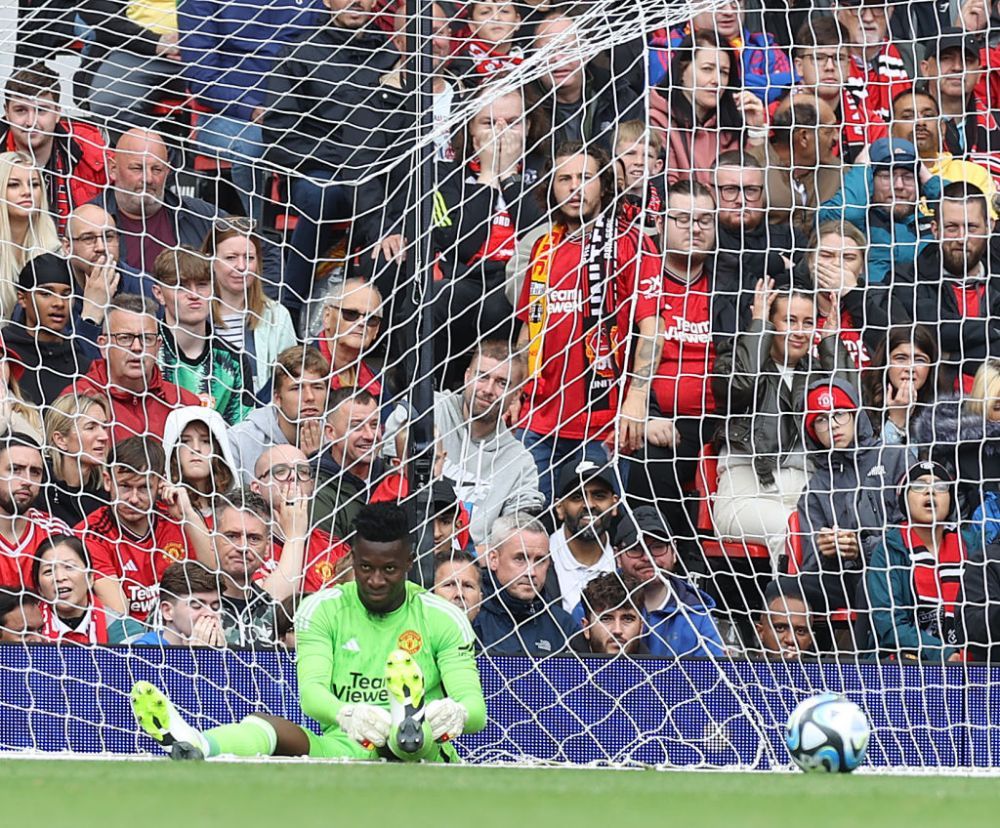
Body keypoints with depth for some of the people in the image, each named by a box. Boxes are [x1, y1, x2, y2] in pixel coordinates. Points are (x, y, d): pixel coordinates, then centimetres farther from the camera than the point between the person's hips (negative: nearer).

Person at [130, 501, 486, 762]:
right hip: (340, 749, 2)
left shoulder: (443, 618, 6)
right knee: (268, 726, -31)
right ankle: (193, 746, -63)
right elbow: (311, 692, -8)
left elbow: (476, 709, -3)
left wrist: (456, 713, -32)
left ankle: (408, 727, -79)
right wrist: (347, 715, -34)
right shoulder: (323, 609, 8)